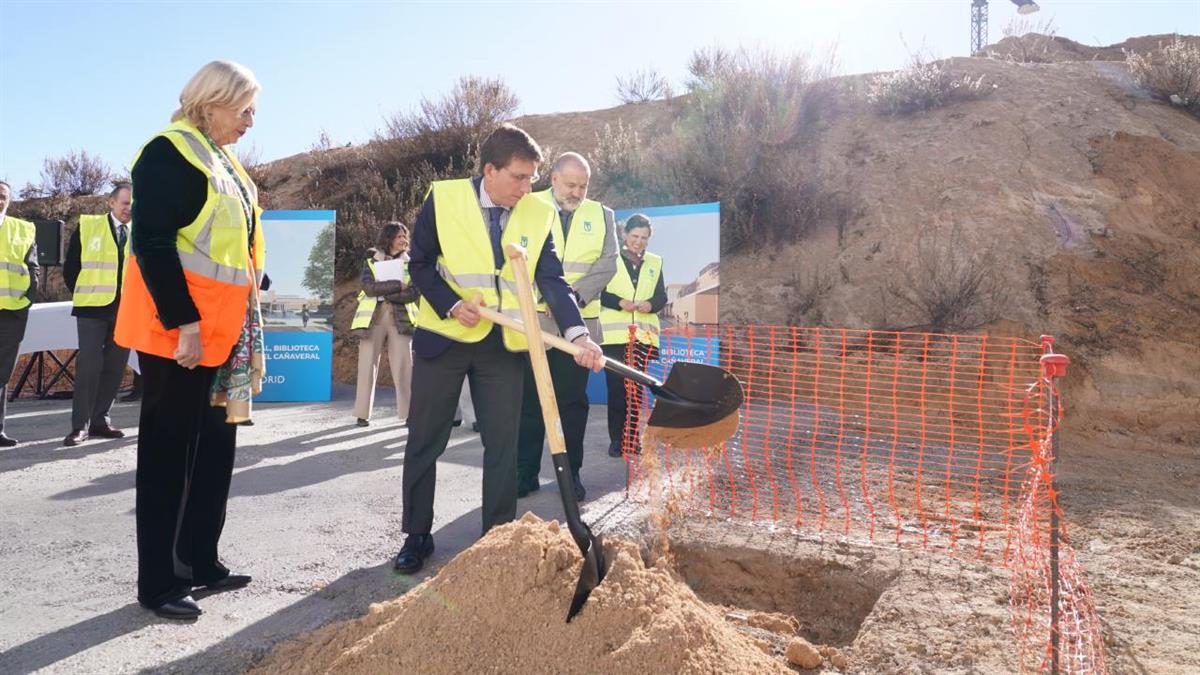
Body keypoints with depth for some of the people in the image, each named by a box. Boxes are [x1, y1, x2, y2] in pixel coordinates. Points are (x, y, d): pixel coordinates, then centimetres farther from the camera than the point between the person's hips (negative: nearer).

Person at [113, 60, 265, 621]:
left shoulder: (223, 160, 17)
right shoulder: (169, 152, -10)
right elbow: (152, 242, -19)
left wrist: (242, 326, 18)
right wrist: (182, 322, -23)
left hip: (222, 331, 9)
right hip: (179, 331, -9)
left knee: (215, 448, 13)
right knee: (168, 453, 0)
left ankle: (200, 564, 25)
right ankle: (158, 583, 11)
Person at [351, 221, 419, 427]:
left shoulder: (409, 263, 10)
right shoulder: (371, 261, 8)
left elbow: (414, 293, -4)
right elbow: (369, 287, -9)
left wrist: (383, 293, -12)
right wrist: (398, 284, -12)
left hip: (400, 318, 1)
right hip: (372, 318, -1)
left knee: (404, 367, -4)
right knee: (368, 366, -1)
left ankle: (408, 413, 2)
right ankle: (363, 413, 5)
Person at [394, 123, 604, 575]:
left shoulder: (539, 215, -2)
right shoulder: (444, 199, -7)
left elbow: (553, 281, -8)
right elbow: (420, 264, -2)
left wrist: (577, 333, -23)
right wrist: (452, 304, -18)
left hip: (504, 345, 2)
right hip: (443, 337, -1)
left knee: (503, 444, 5)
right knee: (424, 441, 7)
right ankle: (416, 536, 24)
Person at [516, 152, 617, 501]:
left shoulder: (602, 215, 11)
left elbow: (608, 263, 1)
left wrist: (575, 295, -14)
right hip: (533, 319, -1)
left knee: (573, 401, 5)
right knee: (529, 399, 3)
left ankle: (571, 473, 16)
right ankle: (526, 473, 13)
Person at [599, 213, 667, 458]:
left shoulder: (655, 262, 15)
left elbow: (662, 297, 10)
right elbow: (598, 292, -2)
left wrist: (650, 304, -12)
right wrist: (622, 303, -18)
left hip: (645, 336, 3)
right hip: (615, 335, -2)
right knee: (617, 388, -3)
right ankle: (616, 439, 6)